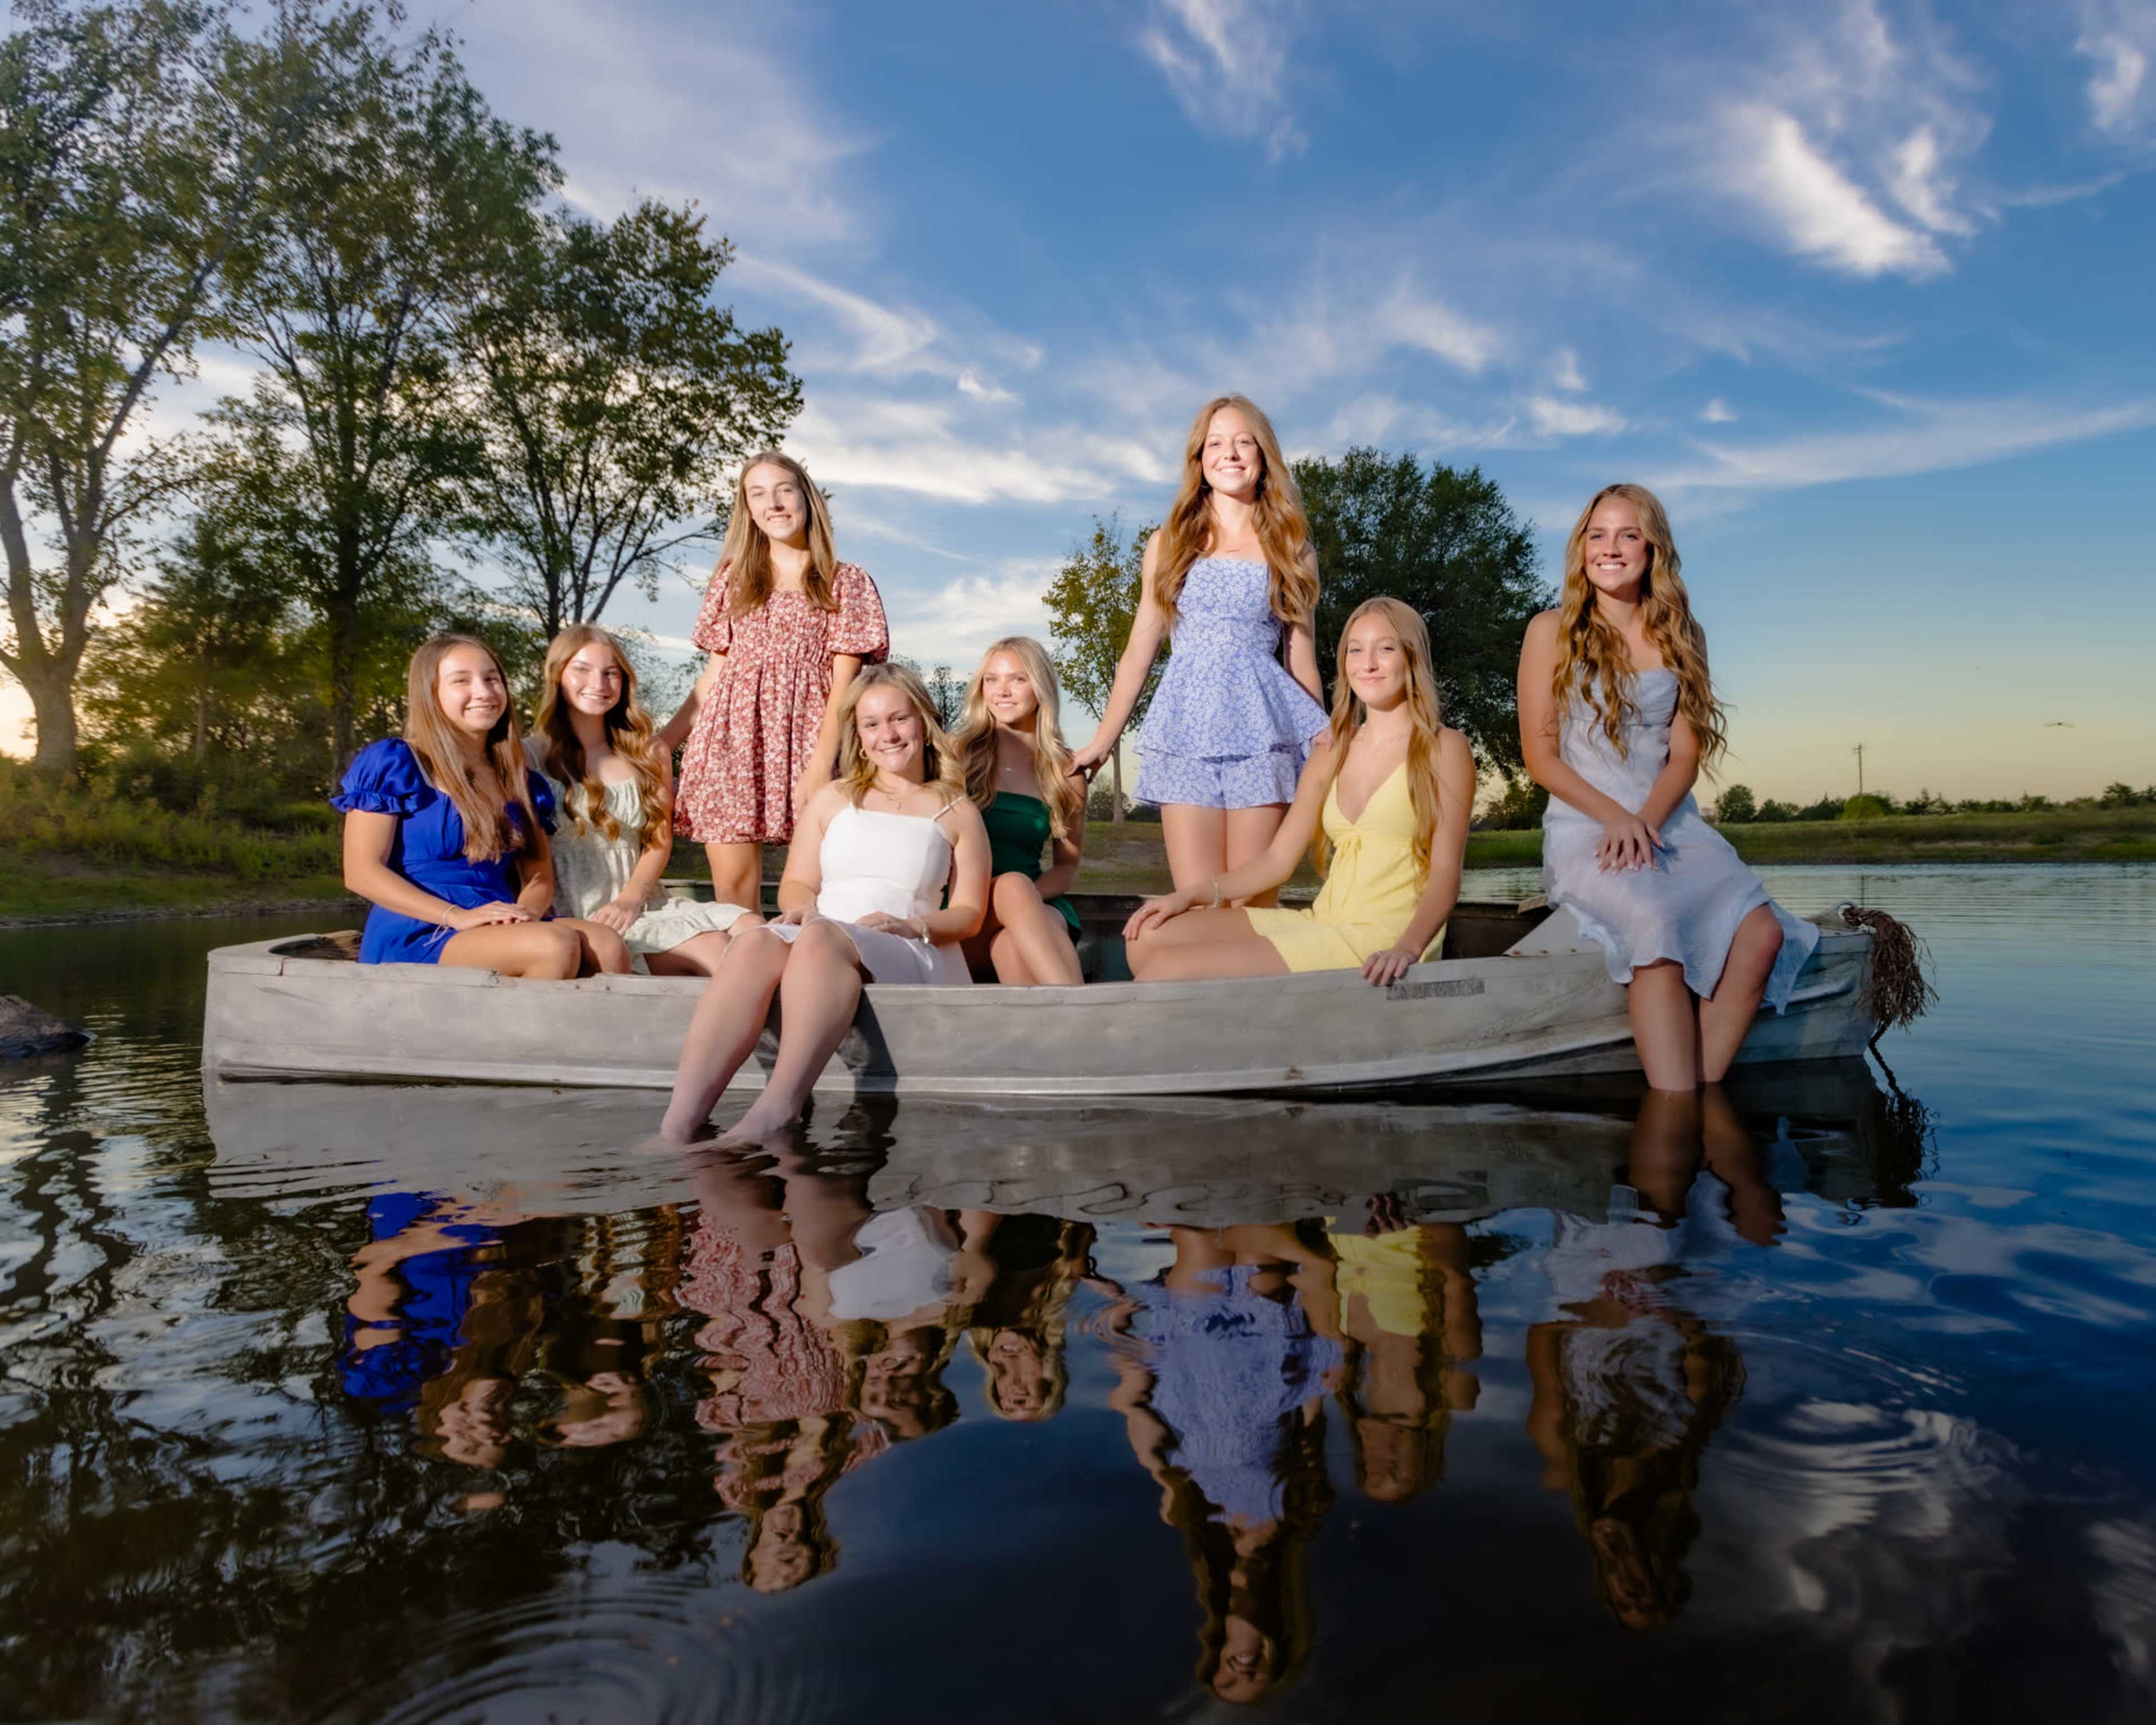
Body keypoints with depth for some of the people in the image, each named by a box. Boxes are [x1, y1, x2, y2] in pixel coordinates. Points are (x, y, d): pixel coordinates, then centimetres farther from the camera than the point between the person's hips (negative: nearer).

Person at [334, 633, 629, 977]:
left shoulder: (518, 780, 18)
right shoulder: (392, 765, 1)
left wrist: (527, 910, -11)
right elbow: (362, 872, -6)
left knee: (609, 947, -25)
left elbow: (540, 874, 15)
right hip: (415, 934, -5)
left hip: (502, 931, 6)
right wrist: (457, 916, -19)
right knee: (555, 945, -33)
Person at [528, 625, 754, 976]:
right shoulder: (532, 755, 4)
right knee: (710, 946, -27)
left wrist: (630, 899, -8)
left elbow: (660, 840, 10)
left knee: (751, 925, -23)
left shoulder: (647, 757, 16)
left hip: (645, 905, 5)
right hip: (579, 919, -4)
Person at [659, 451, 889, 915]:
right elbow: (713, 675, 17)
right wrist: (658, 746, 8)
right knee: (731, 889, -2)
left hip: (803, 738, -3)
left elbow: (843, 685, -1)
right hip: (730, 738, 3)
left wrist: (821, 766, -13)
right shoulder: (733, 577, 16)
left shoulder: (846, 581, 7)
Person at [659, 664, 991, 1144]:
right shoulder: (832, 799, 24)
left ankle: (774, 1113, -52)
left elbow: (969, 912, 10)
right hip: (818, 933, 3)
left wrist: (911, 925, -10)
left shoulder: (957, 812, 17)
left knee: (819, 937, -37)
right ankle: (677, 1126, -48)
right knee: (754, 944, -34)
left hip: (906, 953, -2)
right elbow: (795, 882, 19)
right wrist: (802, 905, -6)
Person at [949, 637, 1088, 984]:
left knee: (1012, 943, -36)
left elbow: (1068, 865, 14)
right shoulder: (958, 751, 9)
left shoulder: (1066, 772, 13)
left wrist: (1028, 895, -10)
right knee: (1014, 883, -36)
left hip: (1033, 902, 2)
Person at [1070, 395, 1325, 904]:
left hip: (1262, 730, 0)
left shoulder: (1290, 549, 12)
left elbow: (1302, 662, 13)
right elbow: (1138, 653, 15)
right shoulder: (1169, 545, 13)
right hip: (1186, 730, 1)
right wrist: (1100, 744, 13)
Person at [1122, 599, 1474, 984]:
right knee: (1150, 934, -8)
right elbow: (1278, 859, 15)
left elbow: (1445, 873, -7)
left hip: (1382, 937, -6)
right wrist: (1191, 895, 3)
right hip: (1322, 922, 7)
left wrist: (1408, 948, -26)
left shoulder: (1444, 749, 0)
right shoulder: (1332, 753, 17)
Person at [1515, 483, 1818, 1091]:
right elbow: (1540, 756, 0)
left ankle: (1700, 1096, -24)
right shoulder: (1552, 631, 6)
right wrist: (1616, 818, -13)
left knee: (1762, 930, -27)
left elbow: (1684, 755, 7)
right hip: (1583, 829, -3)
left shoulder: (1680, 638, 14)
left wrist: (1647, 821, -13)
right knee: (1655, 923, -35)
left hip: (1671, 823, 4)